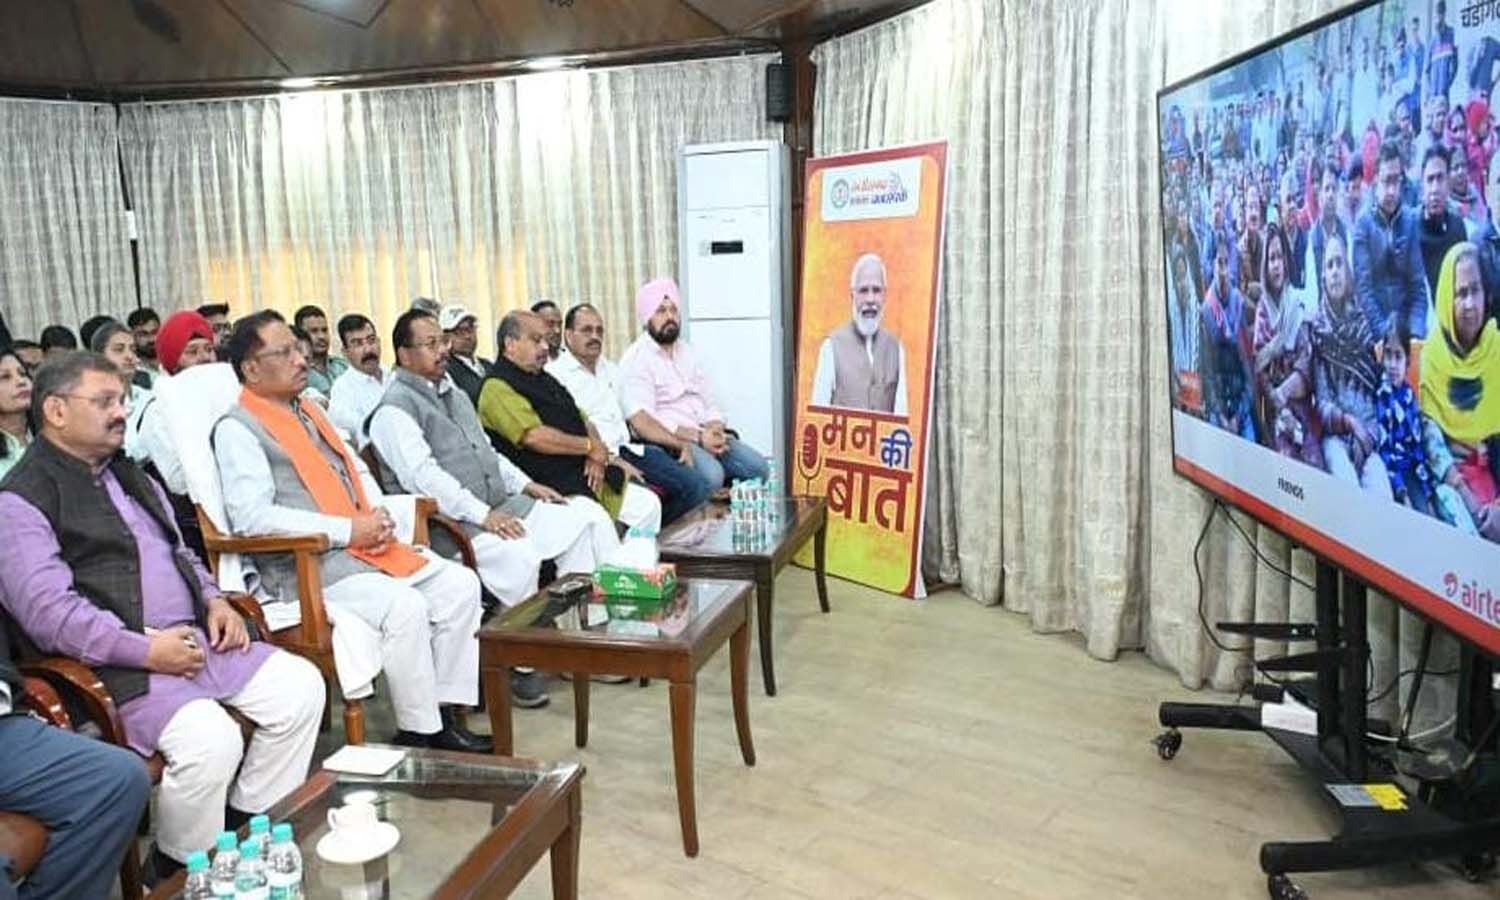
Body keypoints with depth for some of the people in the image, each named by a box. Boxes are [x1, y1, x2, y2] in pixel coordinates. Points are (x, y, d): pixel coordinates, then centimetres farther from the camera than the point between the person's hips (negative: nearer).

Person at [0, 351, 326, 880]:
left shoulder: (128, 475, 21)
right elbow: (47, 611, -17)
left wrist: (214, 600, 7)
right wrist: (145, 649, -21)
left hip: (196, 637, 8)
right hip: (119, 663, -8)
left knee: (301, 686, -5)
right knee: (211, 740, -29)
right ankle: (180, 871, -1)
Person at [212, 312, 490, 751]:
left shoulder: (311, 410, 20)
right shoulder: (237, 429, -5)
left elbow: (358, 470, 26)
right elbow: (253, 517, -17)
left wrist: (378, 514, 2)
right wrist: (348, 530, -17)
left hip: (367, 547, 8)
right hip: (305, 567, -8)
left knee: (460, 584, -5)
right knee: (405, 607, -29)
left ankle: (444, 714, 1)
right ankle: (418, 732, -11)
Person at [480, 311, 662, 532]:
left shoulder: (545, 380, 23)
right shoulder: (497, 387, -7)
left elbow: (585, 421, 21)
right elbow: (534, 437, -19)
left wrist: (597, 455, -2)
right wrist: (590, 447, -9)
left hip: (588, 472, 9)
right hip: (553, 486, -9)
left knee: (648, 505, 0)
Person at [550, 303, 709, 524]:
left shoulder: (611, 371, 24)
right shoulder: (556, 374, -1)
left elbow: (637, 417, 21)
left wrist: (680, 444, 9)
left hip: (626, 450, 7)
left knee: (695, 487, -12)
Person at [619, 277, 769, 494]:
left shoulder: (686, 352, 19)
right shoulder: (636, 359, -6)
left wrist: (715, 430, -7)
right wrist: (697, 437, -22)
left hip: (703, 434, 7)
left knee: (758, 467, -12)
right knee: (712, 474, -34)